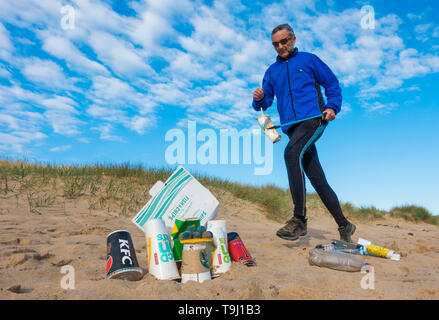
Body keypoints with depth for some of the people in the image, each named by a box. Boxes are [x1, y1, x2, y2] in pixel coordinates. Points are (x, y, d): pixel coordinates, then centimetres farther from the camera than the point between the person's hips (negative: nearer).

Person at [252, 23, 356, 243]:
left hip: (314, 119, -5)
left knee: (292, 152, -33)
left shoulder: (309, 60, 12)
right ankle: (344, 226, 19)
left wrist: (332, 107, -4)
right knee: (318, 180, 5)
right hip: (292, 127, 5)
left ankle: (299, 219, -31)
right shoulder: (272, 71, 22)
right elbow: (265, 103, 17)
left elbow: (333, 85, 13)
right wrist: (259, 99, -6)